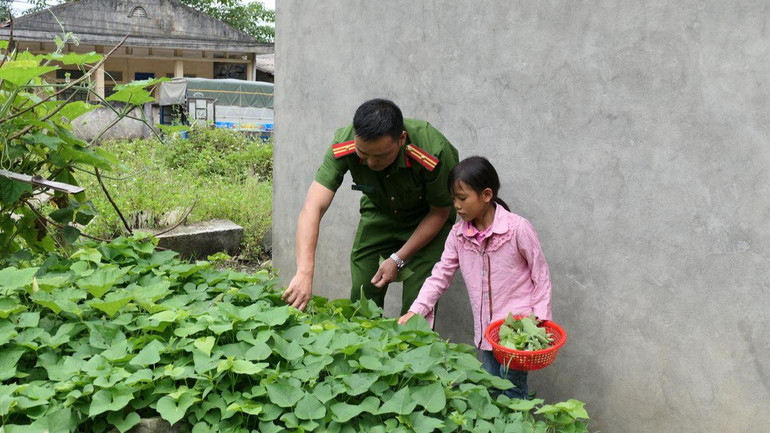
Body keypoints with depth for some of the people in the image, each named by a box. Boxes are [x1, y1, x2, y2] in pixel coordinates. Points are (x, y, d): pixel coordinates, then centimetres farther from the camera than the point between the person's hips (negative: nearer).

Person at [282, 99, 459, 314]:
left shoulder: (434, 152, -35)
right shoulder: (343, 146, -31)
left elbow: (440, 212, -18)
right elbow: (312, 209, -37)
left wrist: (398, 259, -20)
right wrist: (304, 272, -49)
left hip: (428, 218, -2)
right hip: (379, 212, 3)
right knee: (362, 297, 1)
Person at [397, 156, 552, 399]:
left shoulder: (518, 228, -15)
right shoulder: (458, 234, 0)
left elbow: (540, 274, -7)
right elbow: (441, 274, 3)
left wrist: (540, 316, -13)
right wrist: (416, 311, -5)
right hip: (486, 328, 6)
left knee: (513, 387, -2)